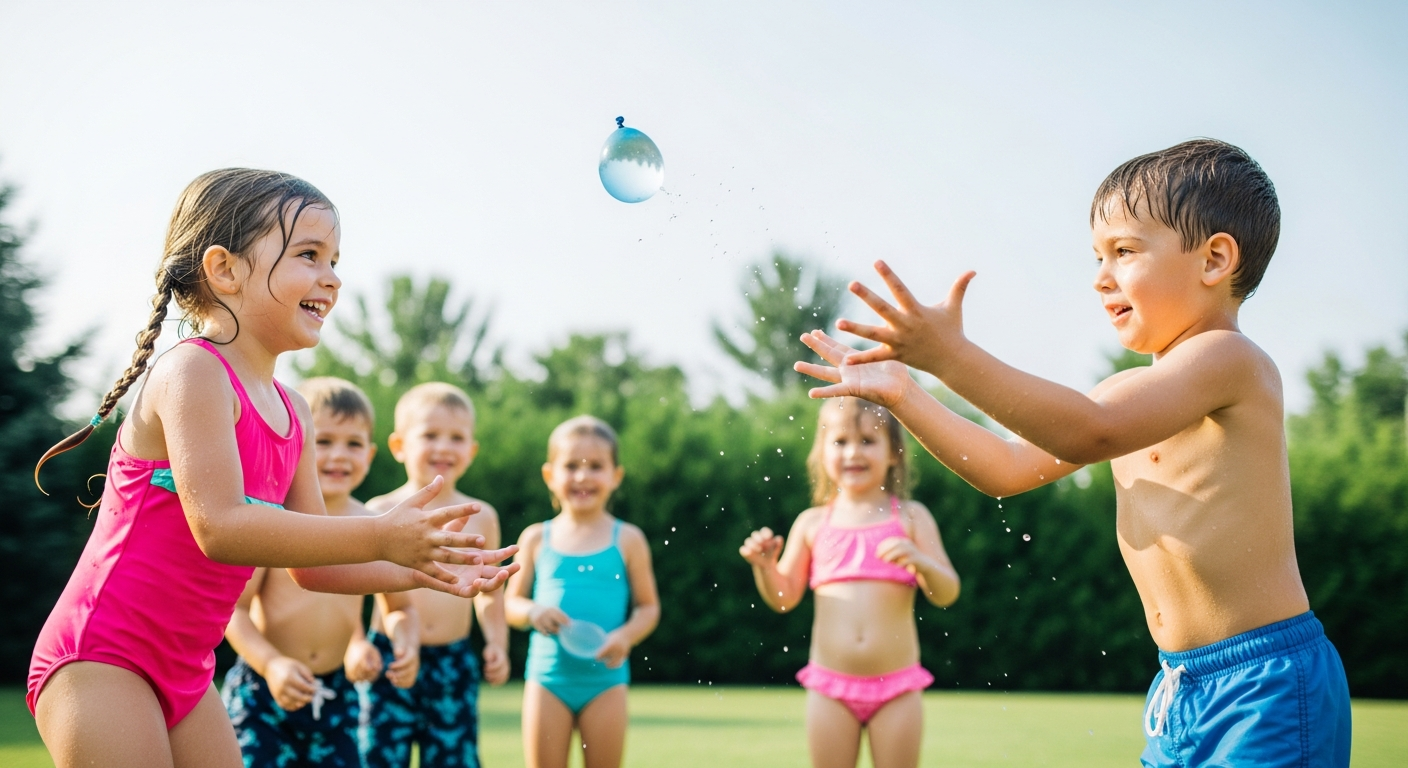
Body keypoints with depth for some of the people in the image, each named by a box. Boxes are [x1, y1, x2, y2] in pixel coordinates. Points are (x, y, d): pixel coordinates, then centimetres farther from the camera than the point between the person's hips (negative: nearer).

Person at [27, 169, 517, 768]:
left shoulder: (291, 413, 10)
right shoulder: (192, 372, -16)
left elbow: (313, 566, 14)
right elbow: (219, 527, -28)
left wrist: (420, 569, -2)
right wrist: (381, 536, -31)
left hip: (185, 674, 9)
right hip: (99, 659, -9)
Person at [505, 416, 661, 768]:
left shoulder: (627, 540, 1)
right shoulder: (536, 538, 4)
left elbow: (648, 607, 2)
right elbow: (511, 603, 8)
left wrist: (626, 635, -16)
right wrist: (533, 611, -14)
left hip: (605, 677, -1)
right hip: (548, 675, 1)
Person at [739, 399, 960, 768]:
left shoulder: (910, 517, 1)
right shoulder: (813, 523, 6)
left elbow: (946, 594, -3)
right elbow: (784, 598, 10)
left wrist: (920, 561, -21)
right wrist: (764, 567, -9)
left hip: (896, 689, -1)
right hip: (830, 688, 1)